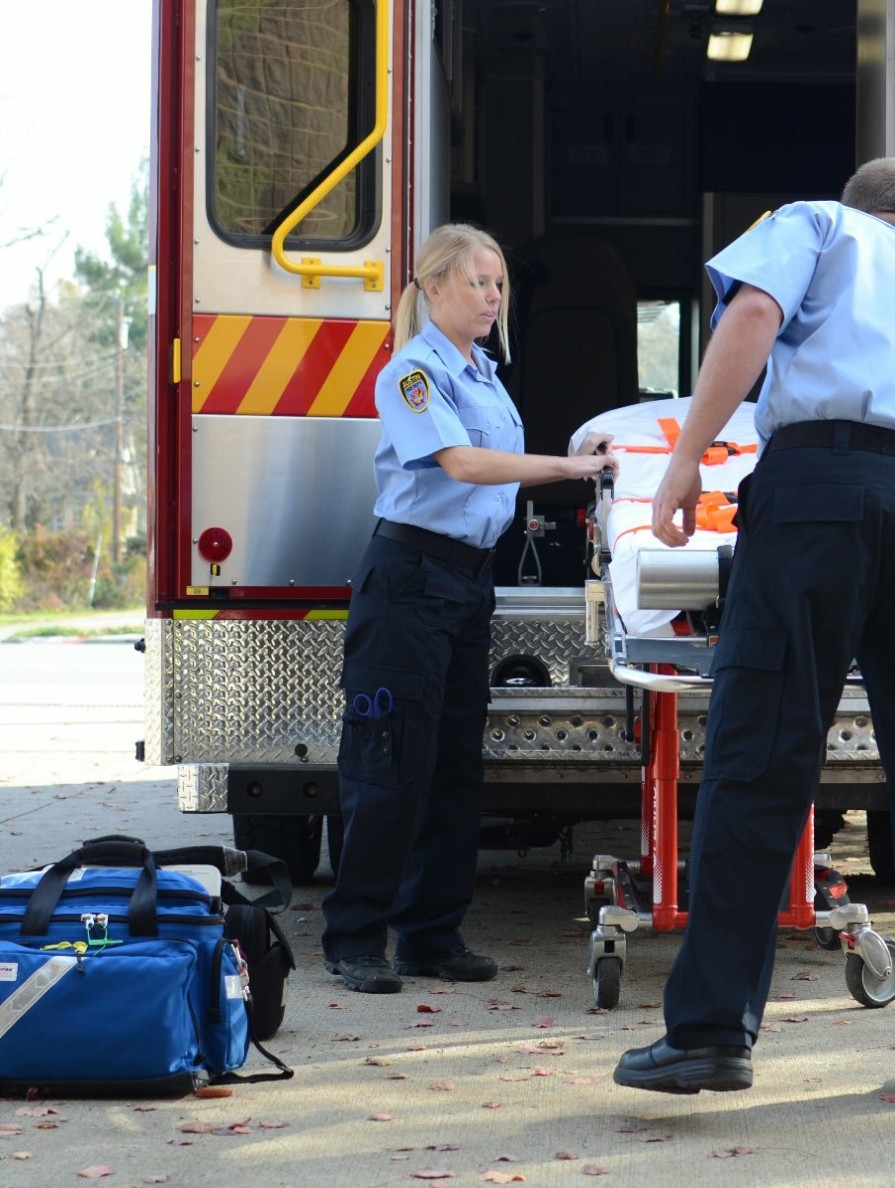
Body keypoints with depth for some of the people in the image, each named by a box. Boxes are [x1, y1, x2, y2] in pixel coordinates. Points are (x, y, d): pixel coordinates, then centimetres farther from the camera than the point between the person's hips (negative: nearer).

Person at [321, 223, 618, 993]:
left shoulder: (485, 375, 16)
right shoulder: (414, 371, -10)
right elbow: (460, 463, -24)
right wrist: (567, 466, -28)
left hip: (469, 577, 9)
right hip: (409, 574, -9)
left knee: (458, 763, 9)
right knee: (394, 763, -8)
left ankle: (433, 935, 15)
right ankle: (356, 940, -2)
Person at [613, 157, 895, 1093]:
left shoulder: (813, 224, 20)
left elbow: (752, 318, -1)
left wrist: (685, 461, -5)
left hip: (820, 477, -4)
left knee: (759, 760, -7)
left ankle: (712, 1029, -9)